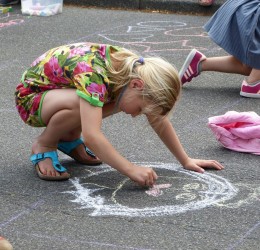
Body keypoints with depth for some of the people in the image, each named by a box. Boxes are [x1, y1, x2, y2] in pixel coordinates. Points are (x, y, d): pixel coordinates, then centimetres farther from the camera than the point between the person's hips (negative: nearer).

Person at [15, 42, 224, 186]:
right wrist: (131, 170, -42)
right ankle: (44, 145, -9)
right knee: (80, 105, -36)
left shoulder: (135, 69, -14)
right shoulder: (93, 75, -37)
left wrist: (186, 161, -4)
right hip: (30, 95, -7)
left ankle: (69, 138, 7)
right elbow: (91, 136, -45)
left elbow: (159, 121, -3)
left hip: (61, 90, 8)